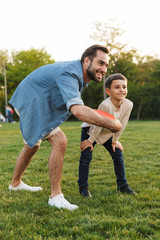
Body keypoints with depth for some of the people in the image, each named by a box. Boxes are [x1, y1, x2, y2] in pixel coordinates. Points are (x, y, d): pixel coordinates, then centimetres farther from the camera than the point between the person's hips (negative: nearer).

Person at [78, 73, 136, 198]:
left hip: (108, 133, 5)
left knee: (118, 156, 3)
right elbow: (98, 125, -27)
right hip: (90, 130, -5)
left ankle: (122, 185, 16)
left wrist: (115, 141, -1)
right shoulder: (105, 105, -39)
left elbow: (121, 125, -9)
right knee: (86, 158, -11)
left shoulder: (128, 105, -22)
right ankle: (83, 187, 3)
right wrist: (90, 140, -15)